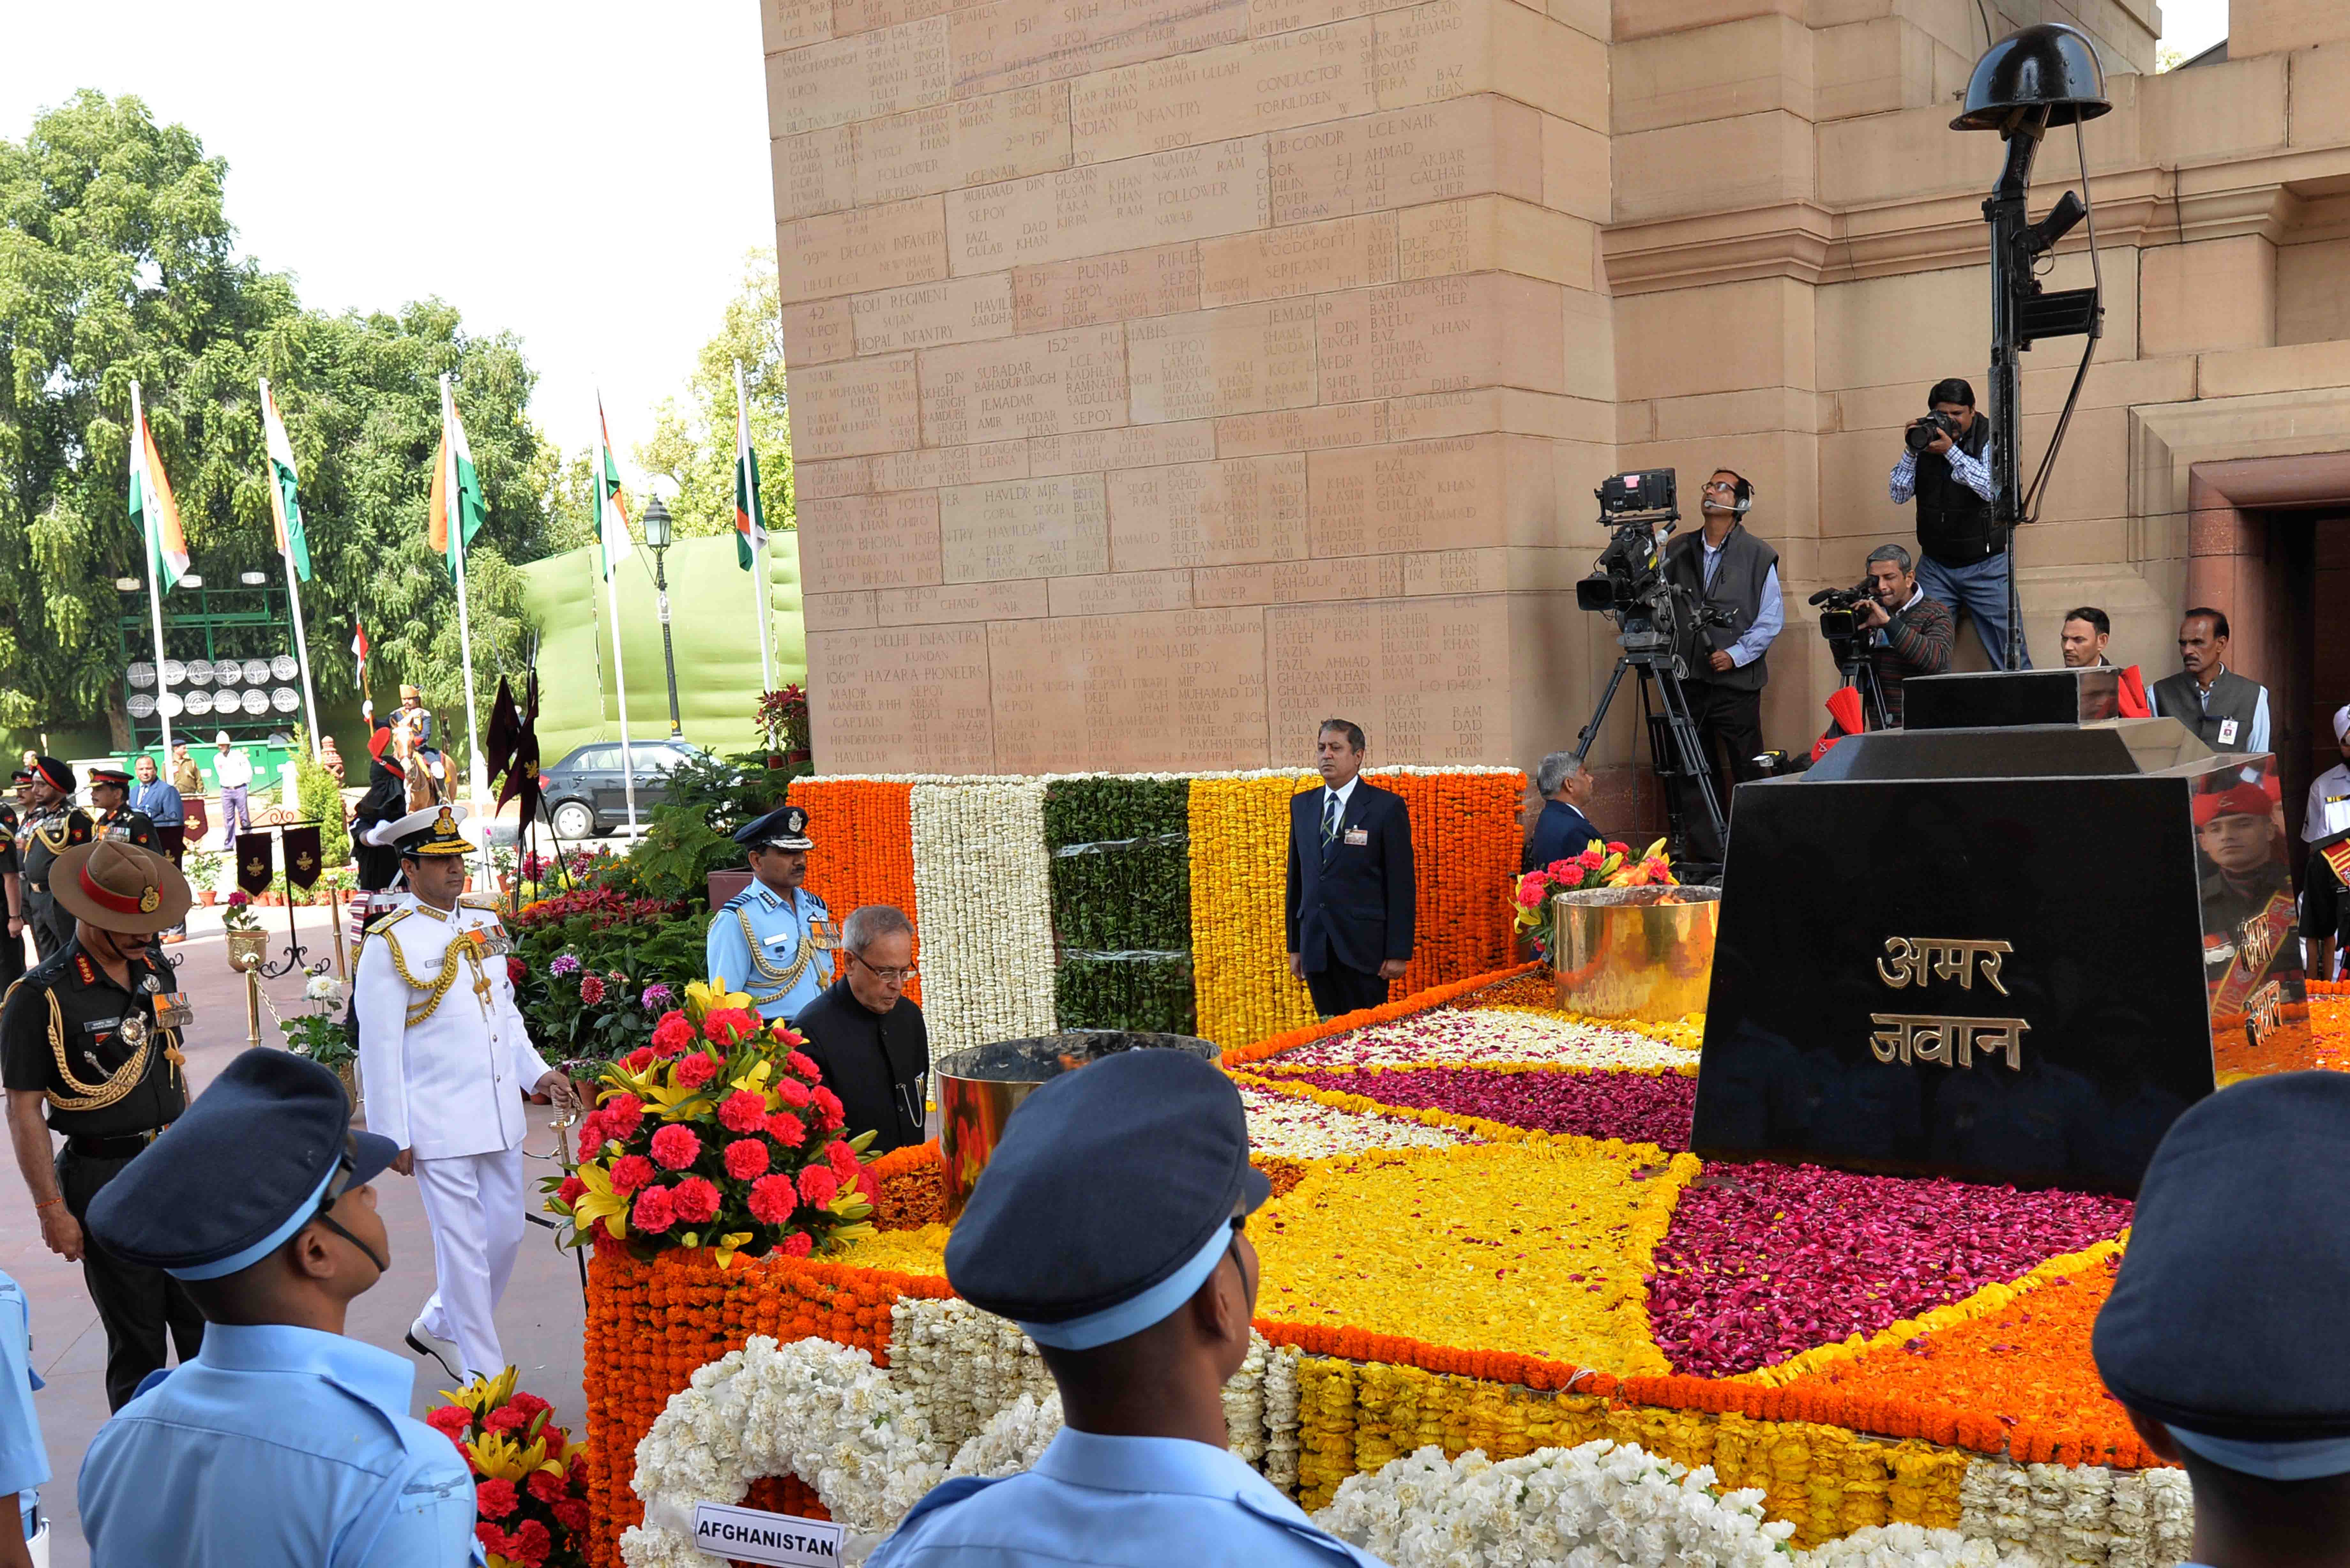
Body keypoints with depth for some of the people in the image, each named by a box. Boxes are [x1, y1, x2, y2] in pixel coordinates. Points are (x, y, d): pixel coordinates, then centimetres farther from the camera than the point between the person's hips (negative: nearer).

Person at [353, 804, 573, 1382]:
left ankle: (438, 1328, 36)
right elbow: (379, 1046, -9)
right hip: (439, 1124, -6)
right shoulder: (390, 943, -9)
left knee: (505, 1235, 14)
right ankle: (485, 1376, 12)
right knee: (464, 1247, 1)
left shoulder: (485, 921, 10)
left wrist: (536, 1072, 8)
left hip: (500, 1115, 7)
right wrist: (391, 1134, -10)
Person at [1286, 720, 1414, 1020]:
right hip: (1316, 947, 5)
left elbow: (1401, 883, -5)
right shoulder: (1302, 805, 13)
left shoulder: (1387, 807, -3)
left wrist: (1398, 952, -9)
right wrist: (1295, 945, 13)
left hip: (1364, 948, -5)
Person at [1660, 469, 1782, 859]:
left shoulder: (1758, 556, 1)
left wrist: (1737, 654, -11)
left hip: (1737, 682, -3)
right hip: (1688, 680, 4)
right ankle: (1707, 859, 12)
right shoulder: (1677, 551, 11)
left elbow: (1772, 619, 0)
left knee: (1748, 771, 0)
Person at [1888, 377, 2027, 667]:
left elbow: (1992, 489, -20)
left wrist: (1951, 451, -25)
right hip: (1935, 567, 2)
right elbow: (1899, 495, 3)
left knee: (2010, 655, -3)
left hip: (1986, 566, -2)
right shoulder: (1926, 440, 4)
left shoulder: (1989, 439, -4)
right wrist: (1911, 451, -11)